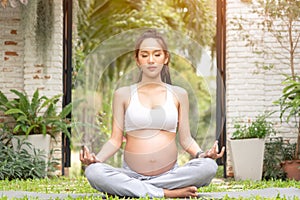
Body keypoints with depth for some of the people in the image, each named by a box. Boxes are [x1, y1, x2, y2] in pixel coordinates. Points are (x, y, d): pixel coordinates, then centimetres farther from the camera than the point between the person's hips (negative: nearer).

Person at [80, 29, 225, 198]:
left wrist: (201, 153, -10)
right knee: (93, 172, -30)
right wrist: (96, 158, -13)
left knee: (209, 166, -28)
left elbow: (185, 138, 11)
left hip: (170, 175, 1)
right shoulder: (123, 94, 10)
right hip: (131, 174, -1)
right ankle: (166, 193, -27)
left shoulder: (178, 94, 13)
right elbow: (116, 140, 6)